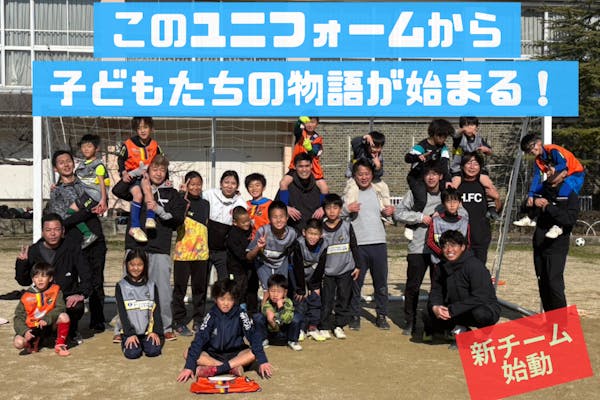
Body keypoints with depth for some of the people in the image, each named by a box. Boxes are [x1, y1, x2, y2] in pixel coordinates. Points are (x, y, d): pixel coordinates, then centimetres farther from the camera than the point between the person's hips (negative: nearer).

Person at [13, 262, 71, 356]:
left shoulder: (55, 290, -2)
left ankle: (59, 345, -8)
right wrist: (24, 330, -20)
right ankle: (33, 343, 11)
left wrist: (46, 319, -29)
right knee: (18, 342, -26)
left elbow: (60, 308, -13)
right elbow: (19, 317, -2)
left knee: (64, 316, -29)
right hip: (33, 328, 0)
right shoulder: (27, 296, -2)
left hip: (50, 326, 0)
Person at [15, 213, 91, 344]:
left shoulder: (72, 245, -6)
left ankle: (72, 330, 6)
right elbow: (24, 281, 3)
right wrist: (21, 263, -13)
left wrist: (82, 293, -23)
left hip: (68, 297, -2)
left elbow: (85, 272, -10)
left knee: (77, 307, -33)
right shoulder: (33, 251, -1)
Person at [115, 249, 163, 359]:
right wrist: (130, 334, -13)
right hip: (130, 331, -1)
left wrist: (156, 331, -8)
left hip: (148, 330, 1)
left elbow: (156, 310, 4)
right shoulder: (121, 286, 2)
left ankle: (145, 342, 11)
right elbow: (122, 312, -4)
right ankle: (126, 342, 9)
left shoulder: (151, 286, 7)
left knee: (153, 351, -22)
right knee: (132, 353, -24)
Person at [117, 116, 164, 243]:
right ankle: (134, 227, -29)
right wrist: (123, 173, -11)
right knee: (138, 195, -29)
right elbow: (121, 160, 5)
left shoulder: (154, 145, 7)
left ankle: (150, 219, -29)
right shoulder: (128, 144, -2)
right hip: (133, 176, -3)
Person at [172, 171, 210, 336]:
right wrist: (184, 199, -21)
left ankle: (198, 320, 20)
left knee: (200, 288, 10)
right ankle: (179, 322, 10)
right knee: (180, 288, 2)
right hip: (182, 252, -4)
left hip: (201, 252, 4)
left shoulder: (205, 204, 13)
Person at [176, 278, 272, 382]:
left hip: (236, 354, -1)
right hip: (213, 354, 1)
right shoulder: (211, 315, -9)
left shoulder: (240, 314, -11)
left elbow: (253, 336, -17)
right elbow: (199, 339, -16)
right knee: (187, 354, -24)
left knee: (254, 353, -29)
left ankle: (213, 369, -35)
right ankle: (234, 367, -31)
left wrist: (262, 361, -28)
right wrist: (189, 366, -26)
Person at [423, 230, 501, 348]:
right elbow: (436, 291, 4)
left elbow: (480, 298, -28)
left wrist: (452, 310, -29)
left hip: (486, 309, -6)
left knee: (480, 314, -40)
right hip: (459, 312, 6)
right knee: (428, 315, -11)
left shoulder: (475, 265, -20)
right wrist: (435, 307, -20)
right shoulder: (444, 267, 3)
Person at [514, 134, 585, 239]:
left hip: (575, 174, -9)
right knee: (536, 189, 2)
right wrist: (530, 195, -18)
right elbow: (536, 178, -8)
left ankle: (558, 226, -34)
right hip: (559, 177, 9)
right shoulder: (538, 161, 1)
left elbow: (564, 164, -32)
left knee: (563, 191, -34)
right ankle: (528, 218, 8)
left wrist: (554, 169, -46)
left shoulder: (553, 150, -21)